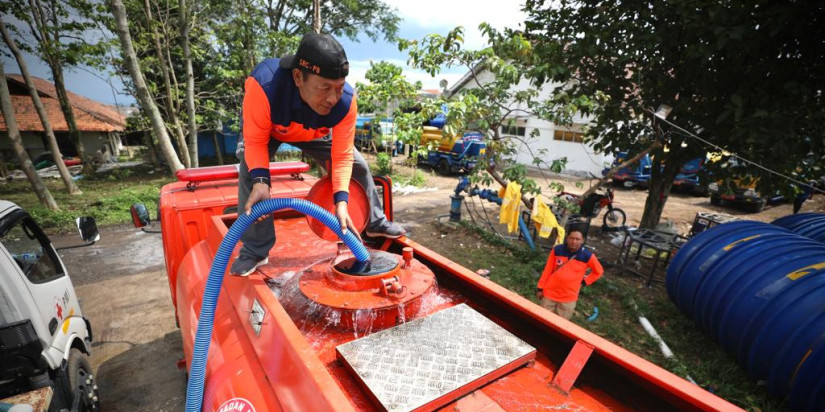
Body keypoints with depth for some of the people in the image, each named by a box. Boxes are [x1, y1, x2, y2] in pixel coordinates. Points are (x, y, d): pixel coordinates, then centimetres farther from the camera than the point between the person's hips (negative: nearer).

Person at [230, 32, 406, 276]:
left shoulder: (346, 101, -37)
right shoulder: (264, 84, -45)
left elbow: (342, 156, -29)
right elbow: (256, 141, -33)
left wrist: (341, 202, -39)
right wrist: (260, 181, -50)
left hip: (314, 133, 3)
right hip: (266, 130, -2)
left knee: (359, 166, 0)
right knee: (249, 170, -28)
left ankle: (376, 223, 24)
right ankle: (254, 251, -12)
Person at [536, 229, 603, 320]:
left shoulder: (587, 256, -8)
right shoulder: (557, 250, -7)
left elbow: (598, 271, 10)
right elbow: (547, 270, 0)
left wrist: (584, 282, 3)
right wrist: (541, 288, 3)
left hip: (569, 298, -1)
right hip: (550, 293, 1)